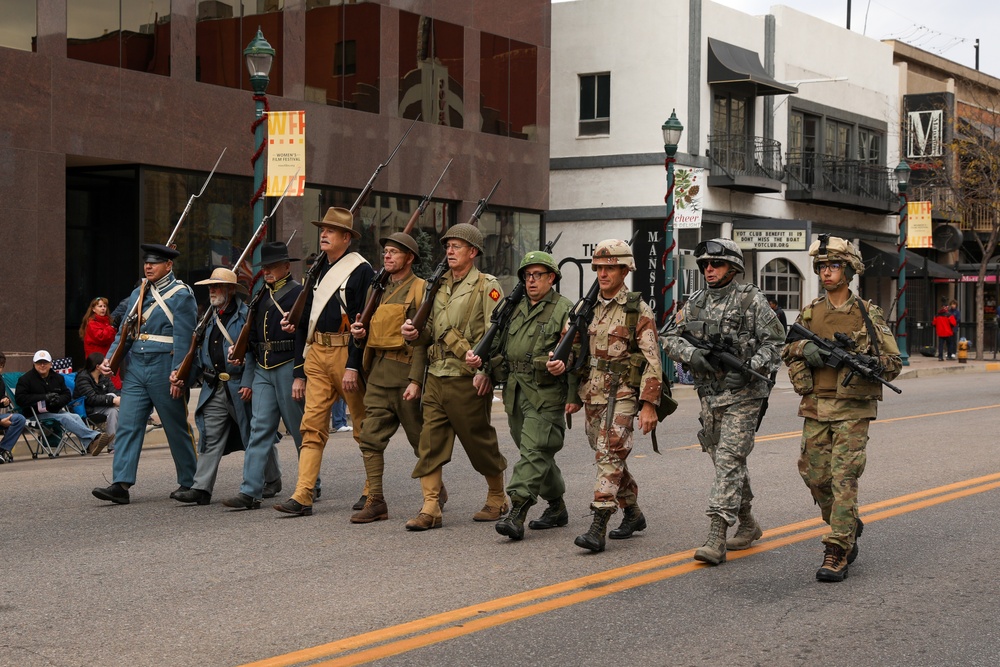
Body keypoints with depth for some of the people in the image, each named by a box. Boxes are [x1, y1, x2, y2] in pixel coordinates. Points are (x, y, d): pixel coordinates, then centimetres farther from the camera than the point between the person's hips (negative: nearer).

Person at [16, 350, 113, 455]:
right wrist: (44, 397, -16)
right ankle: (93, 436, -43)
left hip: (57, 410, 5)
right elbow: (20, 398, -9)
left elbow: (67, 395, 18)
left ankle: (89, 444, -50)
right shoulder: (25, 379, 5)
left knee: (76, 417, -27)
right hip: (39, 414, -5)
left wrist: (59, 400, -9)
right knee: (65, 418, -31)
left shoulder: (57, 377, 20)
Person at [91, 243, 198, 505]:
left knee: (177, 429, 5)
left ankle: (189, 483, 18)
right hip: (136, 368, 6)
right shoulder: (138, 294, 14)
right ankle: (121, 485, -7)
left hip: (164, 369, -6)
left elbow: (183, 338, -12)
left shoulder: (181, 295, -6)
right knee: (127, 424, -3)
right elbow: (125, 332, 16)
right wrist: (110, 358, 2)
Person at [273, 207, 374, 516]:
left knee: (364, 425, 4)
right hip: (316, 354, 6)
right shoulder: (316, 270, 16)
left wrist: (353, 365, -18)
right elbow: (304, 321, 17)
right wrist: (300, 371, 13)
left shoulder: (361, 270, -5)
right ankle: (302, 496, -7)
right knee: (312, 425, -2)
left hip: (346, 352, -6)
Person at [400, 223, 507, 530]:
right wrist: (416, 333, 1)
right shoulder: (440, 286, 16)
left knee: (480, 440, 5)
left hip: (468, 378, -6)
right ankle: (430, 509, 0)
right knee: (430, 441, -1)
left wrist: (484, 371, -20)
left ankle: (497, 499, 23)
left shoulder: (487, 287, -4)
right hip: (436, 375, 6)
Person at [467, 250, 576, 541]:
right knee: (539, 454, 13)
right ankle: (557, 507, 26)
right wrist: (480, 356, 1)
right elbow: (500, 340, 21)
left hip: (546, 395, -7)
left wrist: (574, 396, -21)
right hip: (515, 393, 7)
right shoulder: (516, 308, 16)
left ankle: (516, 514, -19)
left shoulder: (564, 310, -4)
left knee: (534, 452, -12)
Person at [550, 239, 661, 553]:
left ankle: (597, 528, -19)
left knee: (609, 456, -14)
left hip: (621, 393, -7)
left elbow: (652, 360, -10)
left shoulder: (638, 311, -7)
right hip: (591, 394, 7)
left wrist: (649, 404, -16)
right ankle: (633, 514, 30)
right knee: (608, 457, 14)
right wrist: (575, 396, 18)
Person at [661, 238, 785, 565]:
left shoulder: (750, 300, -6)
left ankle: (716, 540, -18)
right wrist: (691, 353, -13)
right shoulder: (695, 303, 10)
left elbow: (776, 341, -7)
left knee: (728, 462, -13)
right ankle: (748, 525, 31)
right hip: (709, 395, 6)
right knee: (727, 463, 15)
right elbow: (669, 338, 7)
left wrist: (754, 367, -22)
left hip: (743, 395, -6)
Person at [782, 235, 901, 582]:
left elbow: (893, 362, 1)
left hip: (853, 408, -4)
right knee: (815, 476, 6)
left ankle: (837, 553, -9)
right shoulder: (810, 313, 10)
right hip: (815, 407, 4)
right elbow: (787, 350, 18)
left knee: (843, 477, -10)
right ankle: (850, 527, 30)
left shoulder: (867, 314, -1)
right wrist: (804, 349, -4)